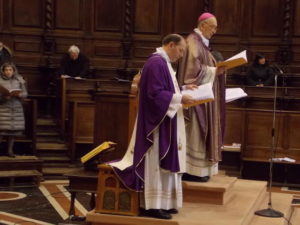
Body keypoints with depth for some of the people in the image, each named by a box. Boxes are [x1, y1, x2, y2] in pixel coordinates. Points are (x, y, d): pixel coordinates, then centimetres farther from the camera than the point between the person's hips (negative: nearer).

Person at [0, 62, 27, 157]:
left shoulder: (19, 80, 7)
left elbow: (25, 93, 8)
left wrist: (19, 94, -11)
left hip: (16, 108, 3)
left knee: (13, 129, 1)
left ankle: (10, 150, 13)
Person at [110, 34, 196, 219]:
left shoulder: (163, 62, 16)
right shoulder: (156, 62, -17)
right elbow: (155, 93, -23)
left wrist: (182, 89, 12)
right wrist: (180, 98, -20)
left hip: (164, 121, 11)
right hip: (157, 122, -11)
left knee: (163, 162, 12)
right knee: (156, 163, -5)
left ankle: (162, 202, 19)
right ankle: (153, 205, 1)